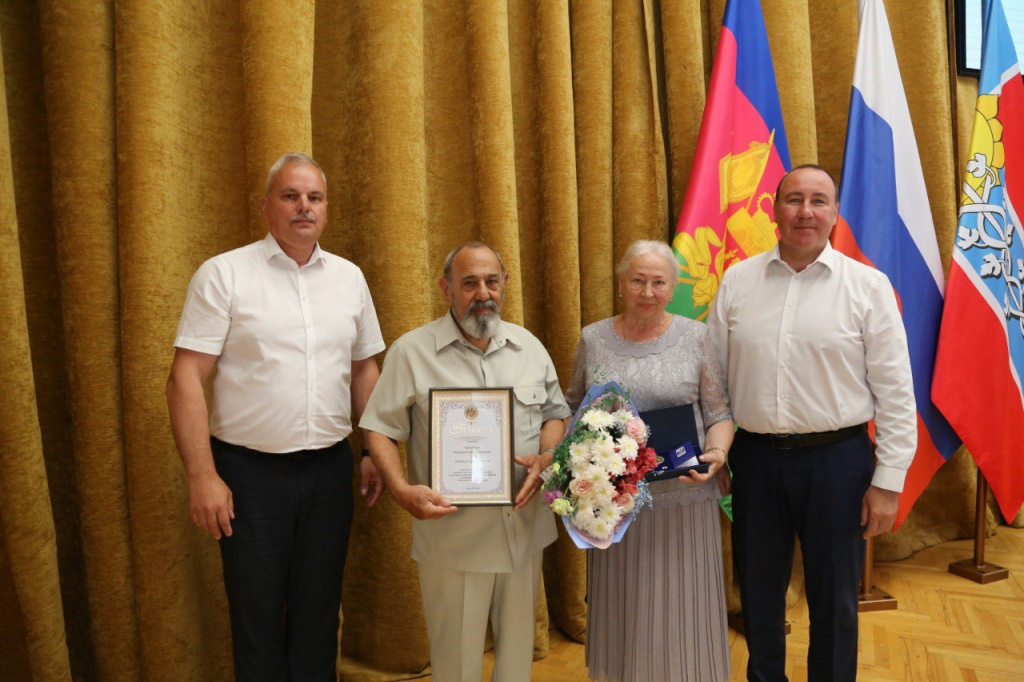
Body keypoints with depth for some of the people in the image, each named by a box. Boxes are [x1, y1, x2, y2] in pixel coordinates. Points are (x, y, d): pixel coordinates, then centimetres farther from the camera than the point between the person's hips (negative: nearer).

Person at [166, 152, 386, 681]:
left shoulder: (349, 277, 8)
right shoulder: (224, 274, -5)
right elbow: (186, 380, -9)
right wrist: (202, 476, -14)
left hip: (329, 468, 4)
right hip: (250, 471, -3)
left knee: (318, 614, 15)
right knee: (257, 617, 10)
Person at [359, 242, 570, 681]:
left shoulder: (529, 347, 7)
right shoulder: (412, 351, -5)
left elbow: (555, 413, 14)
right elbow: (380, 430, -4)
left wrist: (545, 457, -7)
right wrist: (402, 490, -19)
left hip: (525, 530, 4)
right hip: (452, 537, -3)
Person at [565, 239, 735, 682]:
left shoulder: (696, 337, -1)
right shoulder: (593, 339, 3)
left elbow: (718, 414, 1)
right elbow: (573, 409, 12)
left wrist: (716, 454, -17)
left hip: (683, 497, -1)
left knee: (681, 609, 8)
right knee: (621, 607, 13)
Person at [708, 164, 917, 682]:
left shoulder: (868, 286, -3)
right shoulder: (737, 280, 3)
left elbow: (895, 391, -3)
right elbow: (713, 375, 6)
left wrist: (888, 481, -5)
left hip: (837, 459, -2)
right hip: (755, 458, 2)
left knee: (834, 597, 12)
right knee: (758, 590, 16)